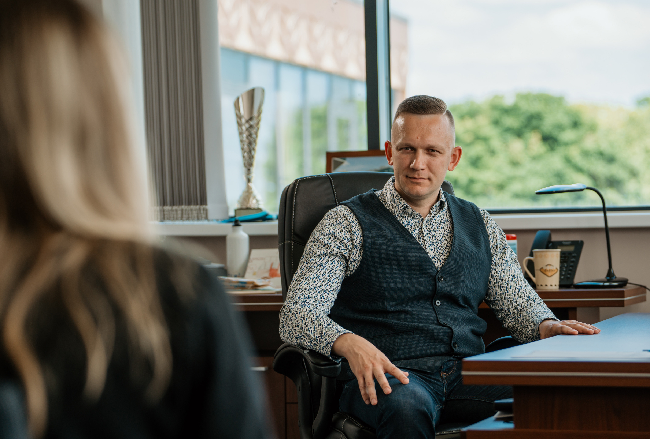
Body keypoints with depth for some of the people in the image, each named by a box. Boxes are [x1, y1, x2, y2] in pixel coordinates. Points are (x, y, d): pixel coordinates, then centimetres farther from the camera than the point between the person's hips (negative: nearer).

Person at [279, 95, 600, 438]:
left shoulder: (480, 225, 20)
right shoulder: (347, 223, 5)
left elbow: (517, 301, 23)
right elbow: (296, 314, -4)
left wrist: (548, 327, -2)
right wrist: (349, 343, -26)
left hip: (468, 371, 4)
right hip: (389, 374, -4)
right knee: (406, 408, -41)